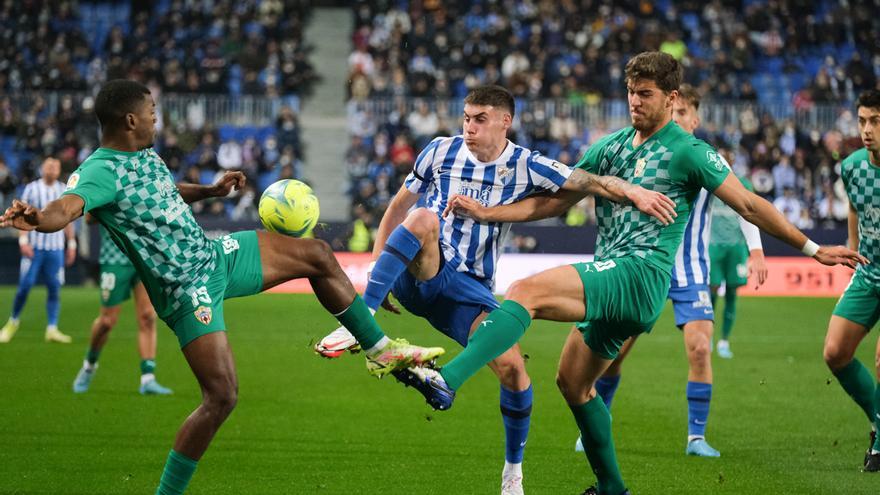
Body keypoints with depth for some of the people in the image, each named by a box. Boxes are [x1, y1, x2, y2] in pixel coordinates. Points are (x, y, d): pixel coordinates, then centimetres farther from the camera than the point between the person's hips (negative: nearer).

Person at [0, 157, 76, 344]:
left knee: (55, 288, -4)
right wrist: (23, 240, -10)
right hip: (33, 247, -2)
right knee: (25, 286, -4)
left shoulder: (65, 191, 9)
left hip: (56, 248, 2)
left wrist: (71, 244, 12)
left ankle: (52, 328, 0)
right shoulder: (31, 189, 1)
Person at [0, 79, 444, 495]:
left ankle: (380, 351, 32)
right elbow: (67, 206, -45)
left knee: (317, 255, 15)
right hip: (187, 289, -10)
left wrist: (210, 191, 16)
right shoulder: (100, 171, -23)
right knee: (221, 395, -17)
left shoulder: (144, 154, 5)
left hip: (214, 255, 10)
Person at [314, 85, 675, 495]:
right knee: (425, 218, -34)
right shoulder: (440, 151, -1)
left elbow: (588, 181, -7)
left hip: (469, 290, 2)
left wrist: (633, 192, -25)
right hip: (420, 274, -1)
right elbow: (397, 208, 7)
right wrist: (376, 270, 2)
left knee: (513, 371, -14)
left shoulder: (525, 167, 0)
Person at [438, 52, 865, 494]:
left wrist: (812, 248, 1)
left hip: (641, 273, -8)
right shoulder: (608, 147, 17)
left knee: (526, 292, -26)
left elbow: (748, 205, 1)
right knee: (573, 382, 14)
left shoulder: (688, 152, -3)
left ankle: (448, 380, -40)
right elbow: (554, 201, 20)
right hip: (612, 279, 8)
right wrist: (486, 213, 11)